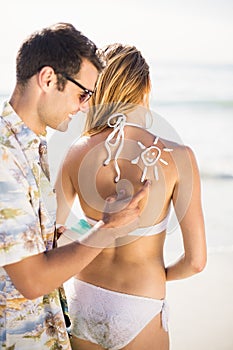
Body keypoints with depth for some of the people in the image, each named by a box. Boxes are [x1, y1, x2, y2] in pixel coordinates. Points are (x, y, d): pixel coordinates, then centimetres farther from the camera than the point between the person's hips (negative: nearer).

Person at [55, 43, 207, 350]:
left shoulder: (77, 153, -9)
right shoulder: (177, 157, -16)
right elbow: (196, 260, -14)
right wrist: (160, 276, 7)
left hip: (81, 302, 3)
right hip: (138, 312, -3)